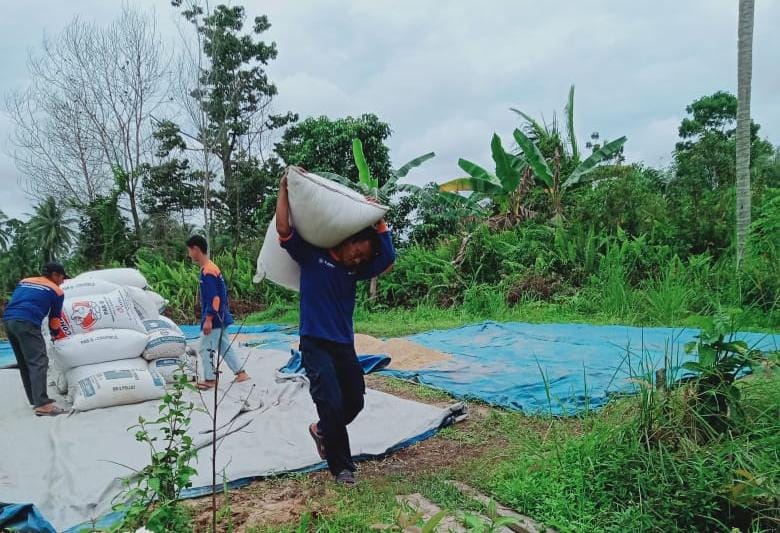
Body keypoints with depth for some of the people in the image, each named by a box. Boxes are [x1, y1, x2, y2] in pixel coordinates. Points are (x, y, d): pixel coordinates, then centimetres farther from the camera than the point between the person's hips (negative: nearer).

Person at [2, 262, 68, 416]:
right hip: (27, 323, -7)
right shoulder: (57, 291, 11)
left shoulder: (24, 281, 27)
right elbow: (54, 317, 18)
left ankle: (35, 401, 19)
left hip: (8, 320, 7)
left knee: (24, 363, 15)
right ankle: (42, 405, -19)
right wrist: (55, 334, 35)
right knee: (39, 362, -9)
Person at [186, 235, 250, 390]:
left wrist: (208, 319, -23)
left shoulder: (207, 271, -19)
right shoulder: (212, 267, 11)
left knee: (206, 348, 1)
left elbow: (214, 298, -24)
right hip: (220, 318, 10)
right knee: (225, 346, 15)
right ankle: (241, 373, 18)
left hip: (213, 319, -10)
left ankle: (210, 380, 10)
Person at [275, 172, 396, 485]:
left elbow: (388, 260, -4)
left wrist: (379, 220, -3)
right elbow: (283, 229, -14)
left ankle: (322, 430, 40)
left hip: (345, 345, 6)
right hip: (315, 345, -6)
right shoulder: (311, 255, -4)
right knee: (332, 404, -11)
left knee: (354, 402, 11)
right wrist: (285, 188, -16)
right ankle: (342, 467, 5)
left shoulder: (356, 269, 8)